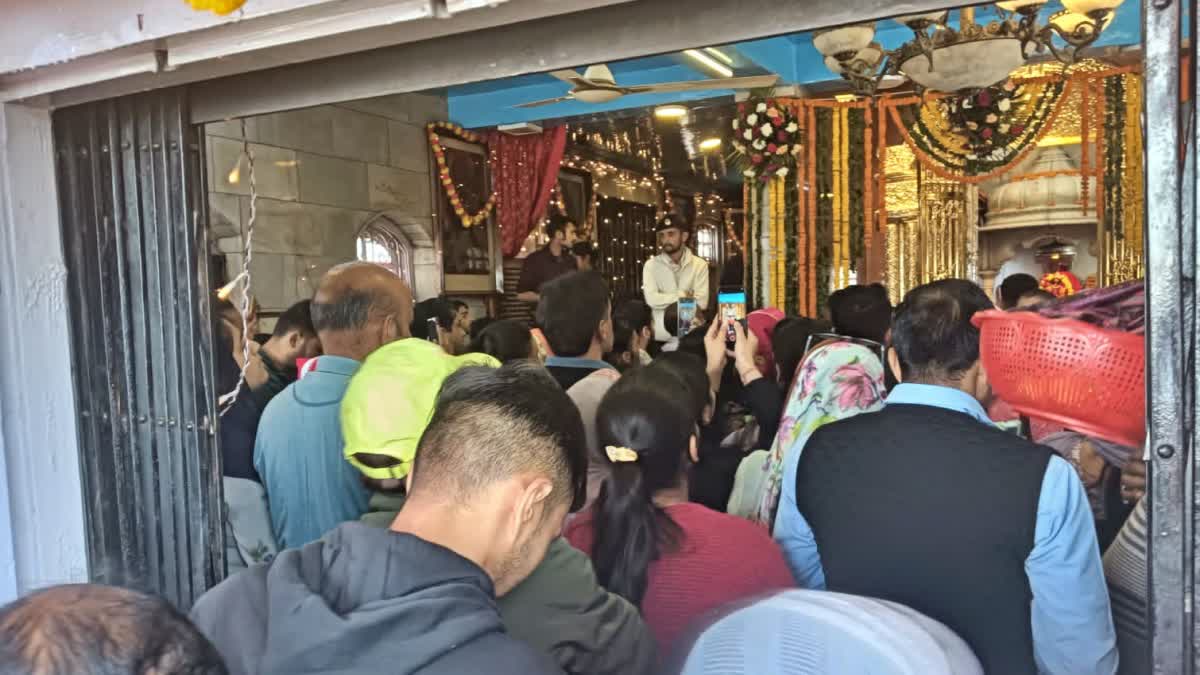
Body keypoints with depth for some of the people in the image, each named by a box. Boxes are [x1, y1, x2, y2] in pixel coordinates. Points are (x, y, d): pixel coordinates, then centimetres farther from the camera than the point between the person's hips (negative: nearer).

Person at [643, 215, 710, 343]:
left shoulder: (699, 265, 0)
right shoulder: (651, 265, 0)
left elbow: (701, 302, -10)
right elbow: (652, 299, -12)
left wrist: (665, 300, -8)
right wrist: (683, 295, -9)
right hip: (661, 337, 0)